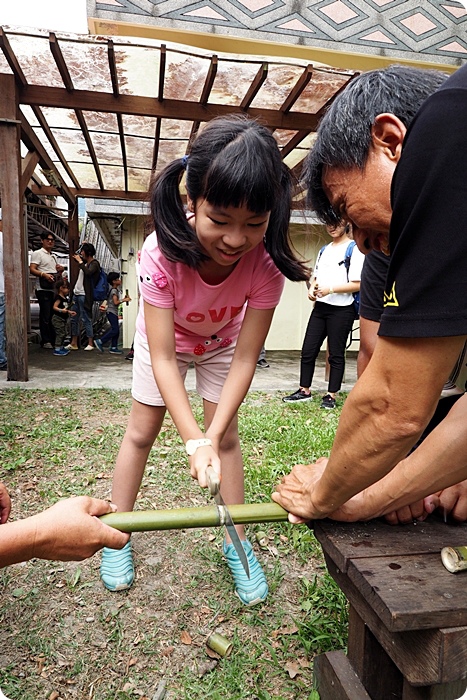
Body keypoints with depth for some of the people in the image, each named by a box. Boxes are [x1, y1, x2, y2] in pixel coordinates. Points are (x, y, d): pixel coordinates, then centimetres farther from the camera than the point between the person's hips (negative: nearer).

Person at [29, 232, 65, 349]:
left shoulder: (53, 256, 23)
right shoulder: (37, 253, -1)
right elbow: (32, 269, -12)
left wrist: (60, 270, 10)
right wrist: (44, 274, -28)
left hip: (54, 289, 8)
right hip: (43, 290, -8)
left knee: (53, 315, 10)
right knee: (45, 316, -8)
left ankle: (53, 340, 16)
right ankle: (45, 341, -4)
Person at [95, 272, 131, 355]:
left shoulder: (116, 290, 18)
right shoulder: (114, 290, -12)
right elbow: (115, 302, -19)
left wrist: (123, 299, 10)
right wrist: (124, 300, -13)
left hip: (114, 312, 10)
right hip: (111, 311, -10)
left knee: (116, 330, 7)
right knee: (115, 329, -15)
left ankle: (113, 348, 8)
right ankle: (100, 341, -10)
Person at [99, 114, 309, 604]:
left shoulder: (266, 261, -35)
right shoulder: (162, 252, -39)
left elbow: (245, 358, -30)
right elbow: (162, 357, -35)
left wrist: (211, 437, -36)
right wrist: (193, 439, -41)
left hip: (221, 343, 1)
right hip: (164, 339, 0)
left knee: (227, 439, 1)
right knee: (140, 434, 6)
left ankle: (238, 544, 19)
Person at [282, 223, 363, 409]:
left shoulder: (354, 249, -5)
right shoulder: (324, 250, 18)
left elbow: (358, 284, -13)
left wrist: (331, 289, -20)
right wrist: (311, 289, 1)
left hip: (341, 310, -7)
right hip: (320, 307, 7)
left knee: (336, 354, 2)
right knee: (308, 350, 6)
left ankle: (331, 395, 12)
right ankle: (304, 391, 17)